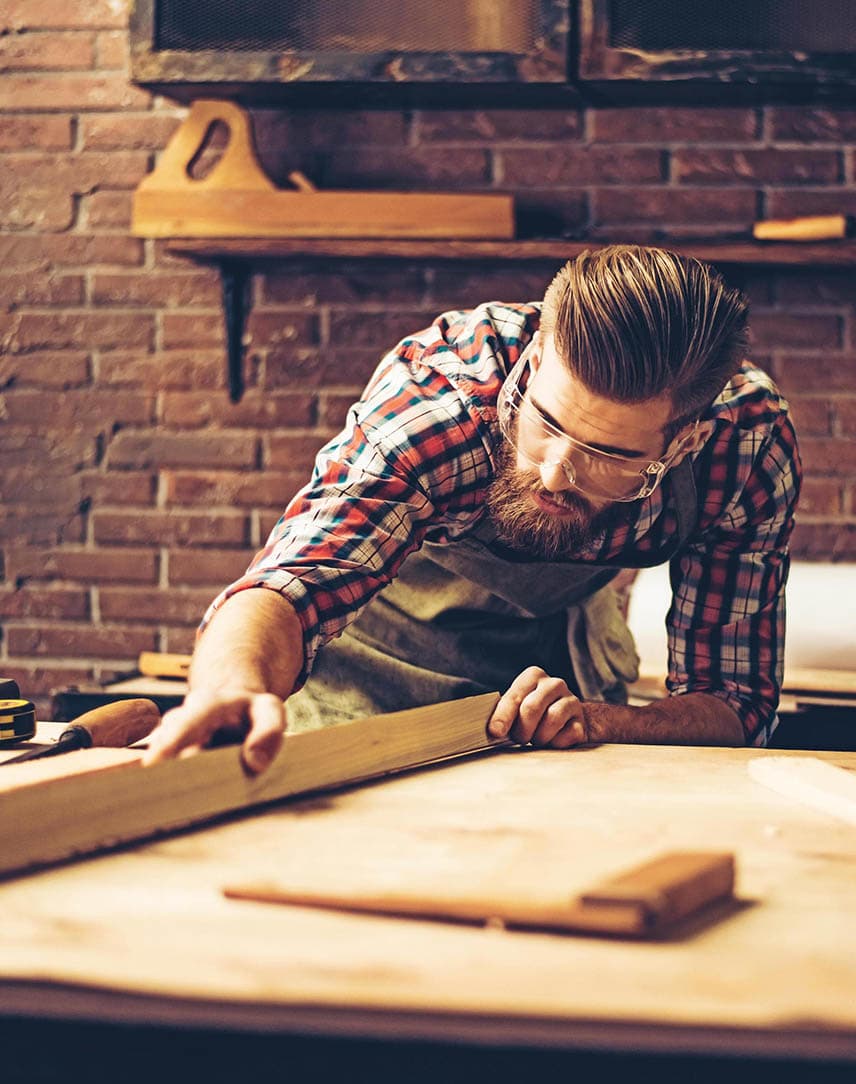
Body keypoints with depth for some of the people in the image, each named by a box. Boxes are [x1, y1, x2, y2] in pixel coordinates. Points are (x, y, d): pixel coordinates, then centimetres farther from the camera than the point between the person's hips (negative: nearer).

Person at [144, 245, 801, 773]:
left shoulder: (752, 442, -31)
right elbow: (292, 584, -54)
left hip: (562, 625, 1)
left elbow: (737, 703, -25)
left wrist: (597, 721, -47)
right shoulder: (435, 397, -40)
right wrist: (233, 685, -78)